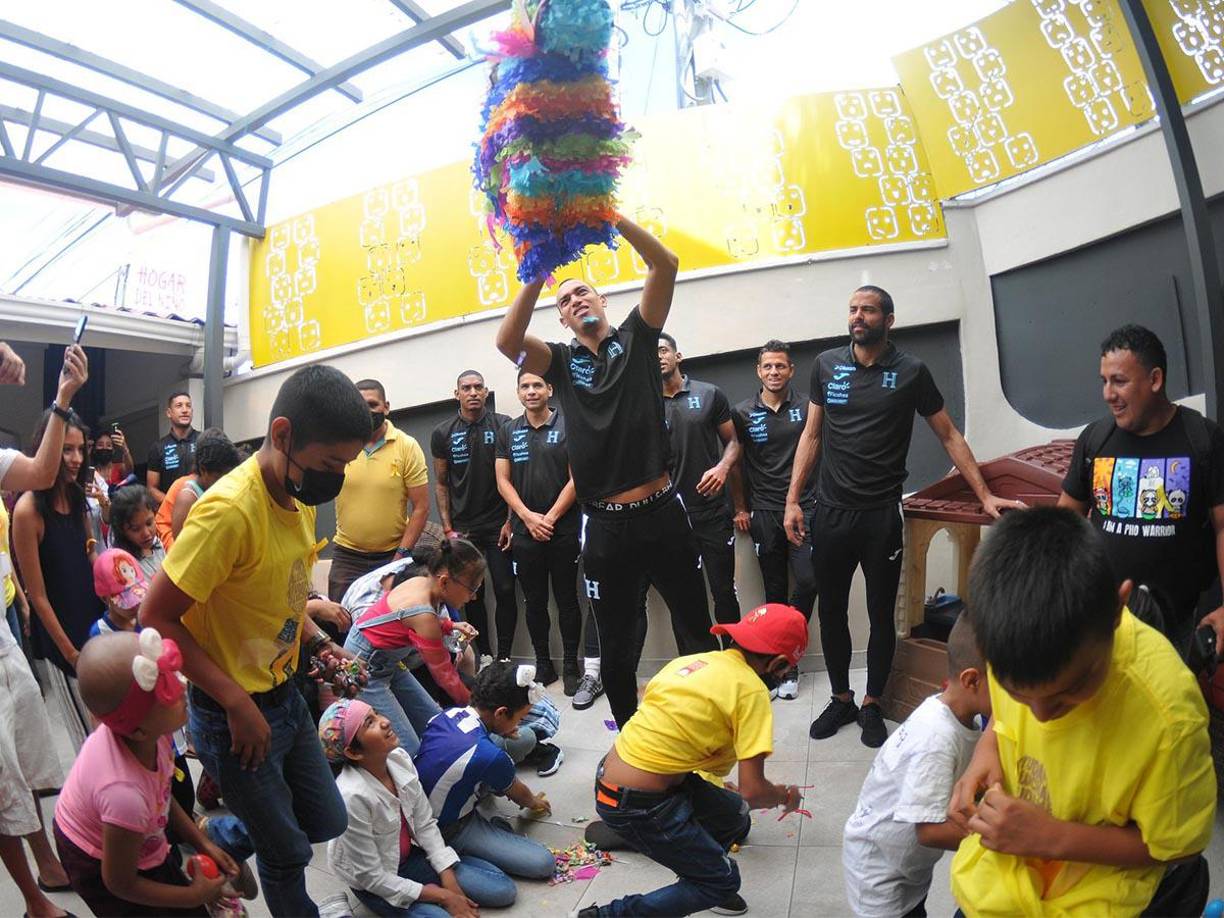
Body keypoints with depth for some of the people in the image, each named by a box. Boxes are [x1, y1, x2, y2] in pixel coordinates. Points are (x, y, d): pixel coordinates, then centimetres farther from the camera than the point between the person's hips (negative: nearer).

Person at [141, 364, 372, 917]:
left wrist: (314, 642, 0)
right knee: (287, 855, 10)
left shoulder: (301, 494, -1)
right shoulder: (229, 510, -28)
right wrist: (236, 703, -22)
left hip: (286, 695, 8)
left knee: (328, 823, 19)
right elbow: (157, 618, -23)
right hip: (234, 713, -8)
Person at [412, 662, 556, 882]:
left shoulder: (450, 713, -12)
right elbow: (515, 792, -5)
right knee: (543, 863, -14)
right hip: (448, 831, -8)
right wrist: (535, 803, 17)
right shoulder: (490, 756, -32)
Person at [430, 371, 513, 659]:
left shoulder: (504, 426, -1)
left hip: (498, 526, -1)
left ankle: (504, 656, 10)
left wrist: (512, 521, -6)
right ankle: (483, 656, 19)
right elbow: (441, 484, 8)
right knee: (472, 595, 6)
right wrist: (448, 529, 2)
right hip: (462, 529, 2)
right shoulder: (443, 433, 3)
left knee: (505, 590, -2)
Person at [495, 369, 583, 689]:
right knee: (534, 601, 9)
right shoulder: (508, 431, 8)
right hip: (524, 532, 3)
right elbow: (503, 480, 6)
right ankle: (543, 664, 21)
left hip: (563, 530, -3)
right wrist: (528, 516, -7)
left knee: (567, 600, 4)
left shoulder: (567, 426, -1)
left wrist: (550, 517, -10)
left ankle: (570, 666, 15)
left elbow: (576, 479, -5)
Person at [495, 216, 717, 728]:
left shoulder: (635, 338, 6)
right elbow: (506, 341, -13)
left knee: (696, 632, 11)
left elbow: (665, 265, -7)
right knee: (615, 646, 14)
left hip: (662, 514, -1)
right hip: (605, 527, 1)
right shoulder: (561, 361, 7)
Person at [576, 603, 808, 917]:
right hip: (638, 806, -8)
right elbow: (752, 791, -15)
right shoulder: (751, 689, -14)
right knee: (723, 881, 10)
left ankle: (698, 878, 44)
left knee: (735, 820, 19)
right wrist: (786, 796, 7)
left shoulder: (691, 660, 8)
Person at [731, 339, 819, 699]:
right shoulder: (743, 413, 3)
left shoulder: (807, 407, 2)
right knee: (774, 591, 7)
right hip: (764, 514, 1)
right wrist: (740, 507, 6)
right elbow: (733, 460, 9)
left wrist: (821, 498, 0)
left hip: (805, 508, 0)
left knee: (807, 581, -12)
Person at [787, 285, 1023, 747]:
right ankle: (841, 699, 29)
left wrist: (985, 495, -3)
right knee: (831, 611, 10)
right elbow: (811, 434, 8)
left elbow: (950, 436, 4)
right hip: (830, 513, 2)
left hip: (882, 514, -2)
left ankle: (872, 705, 27)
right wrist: (792, 500, 3)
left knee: (881, 614, 8)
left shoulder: (911, 372, -1)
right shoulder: (826, 364, 4)